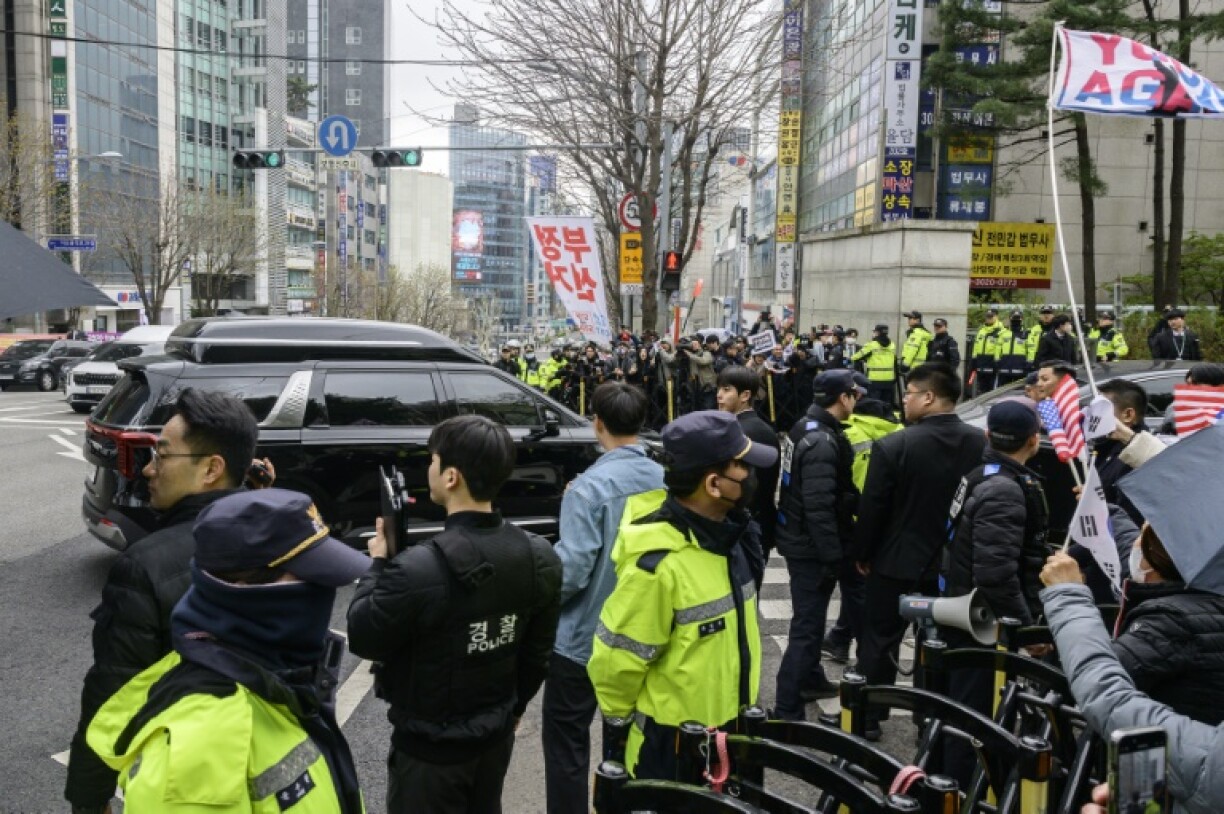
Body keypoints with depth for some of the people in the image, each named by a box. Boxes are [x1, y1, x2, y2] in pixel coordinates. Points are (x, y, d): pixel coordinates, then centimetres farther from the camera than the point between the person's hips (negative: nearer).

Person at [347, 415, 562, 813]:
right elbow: (539, 654, 2)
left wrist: (378, 564, -2)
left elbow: (363, 639, -15)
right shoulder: (540, 557, -10)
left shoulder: (419, 568, -31)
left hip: (431, 748, -5)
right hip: (497, 735, 5)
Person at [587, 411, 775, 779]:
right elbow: (615, 662, -19)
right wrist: (620, 724, -7)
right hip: (673, 745, -8)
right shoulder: (658, 564, -29)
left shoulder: (726, 533, -4)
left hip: (730, 728, 8)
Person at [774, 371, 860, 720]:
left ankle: (810, 680, 42)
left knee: (809, 618, 25)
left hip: (799, 538, 10)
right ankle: (787, 712, 1)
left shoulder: (806, 428, 7)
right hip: (812, 547, -10)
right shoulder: (822, 441, -24)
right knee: (807, 626, -4)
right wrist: (833, 557, -24)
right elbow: (819, 506, -28)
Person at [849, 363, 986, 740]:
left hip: (898, 559, -4)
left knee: (880, 641, 11)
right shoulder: (982, 444, -8)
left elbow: (871, 508, -14)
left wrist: (863, 554, 1)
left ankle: (868, 718, 20)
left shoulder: (893, 446, -20)